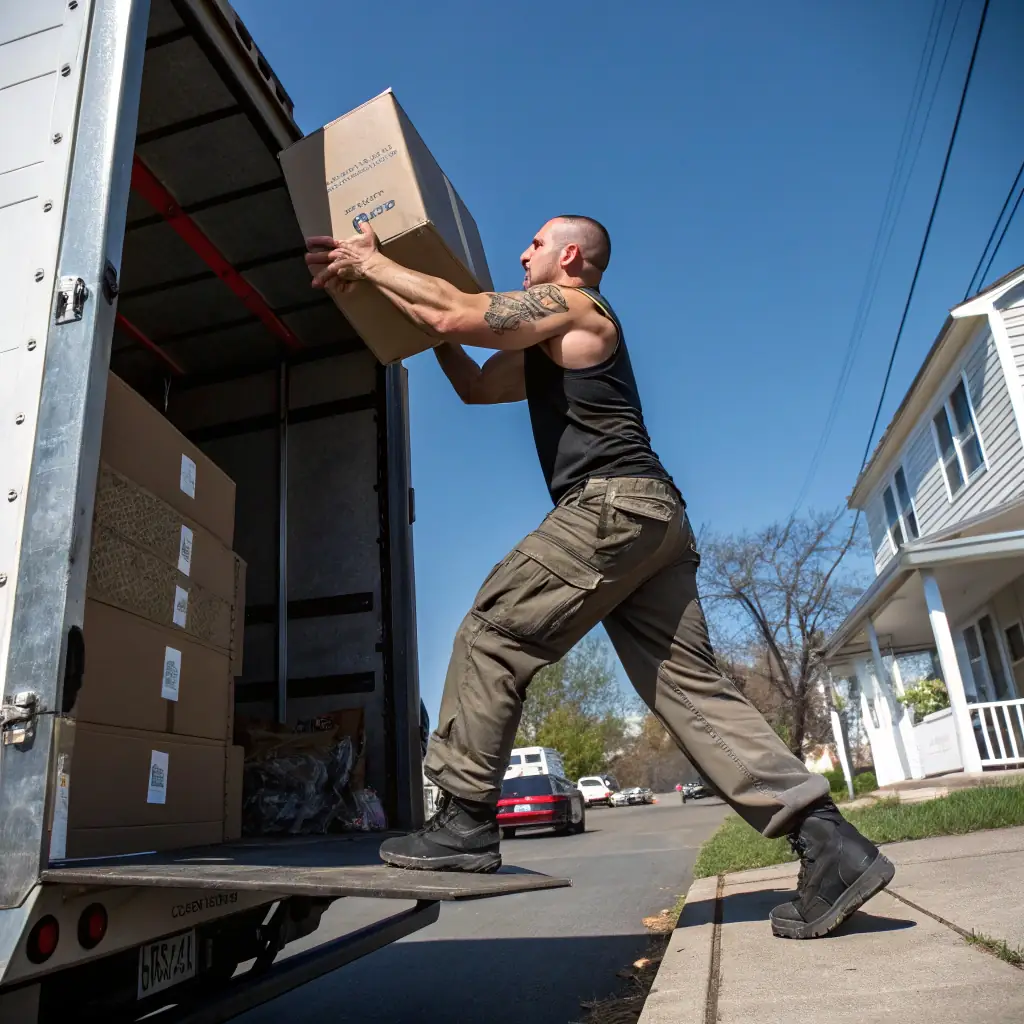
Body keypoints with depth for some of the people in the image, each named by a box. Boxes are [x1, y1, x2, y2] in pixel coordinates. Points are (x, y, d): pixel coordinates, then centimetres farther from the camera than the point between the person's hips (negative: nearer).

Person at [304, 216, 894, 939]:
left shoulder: (572, 305, 6)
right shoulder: (553, 348, 34)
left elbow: (460, 315, -6)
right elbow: (476, 387, 36)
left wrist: (371, 265, 8)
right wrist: (413, 308, 35)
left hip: (613, 502, -10)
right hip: (655, 518, 10)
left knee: (493, 632, -7)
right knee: (691, 685, 2)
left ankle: (465, 821, -2)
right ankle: (828, 843, 0)